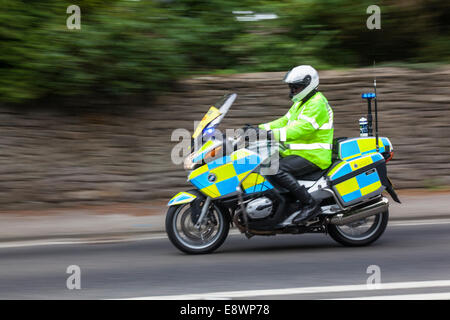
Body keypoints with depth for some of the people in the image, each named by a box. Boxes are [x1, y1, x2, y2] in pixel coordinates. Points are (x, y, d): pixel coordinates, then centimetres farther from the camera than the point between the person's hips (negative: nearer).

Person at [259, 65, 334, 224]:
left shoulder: (317, 104, -15)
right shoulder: (301, 102, 19)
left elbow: (302, 128, -26)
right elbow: (285, 121, 20)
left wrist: (274, 134, -33)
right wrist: (261, 129, 6)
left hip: (313, 156, -11)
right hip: (299, 152, 11)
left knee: (276, 170, -29)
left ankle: (310, 205, -26)